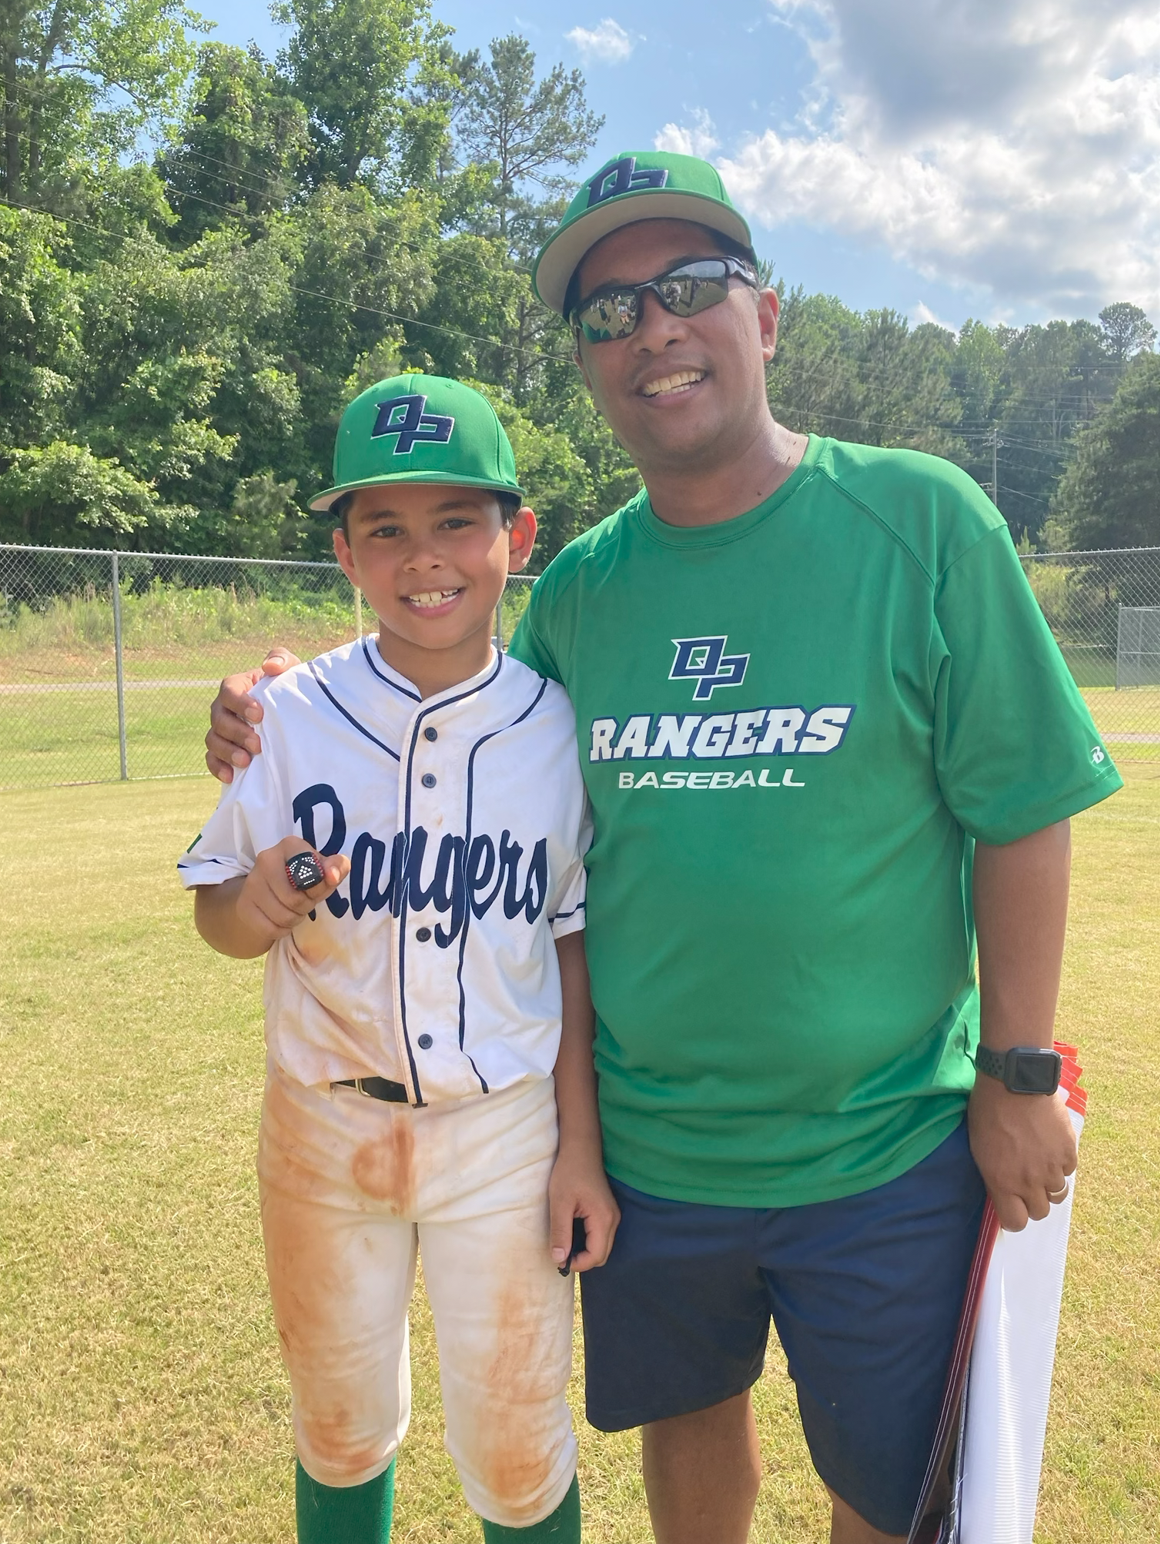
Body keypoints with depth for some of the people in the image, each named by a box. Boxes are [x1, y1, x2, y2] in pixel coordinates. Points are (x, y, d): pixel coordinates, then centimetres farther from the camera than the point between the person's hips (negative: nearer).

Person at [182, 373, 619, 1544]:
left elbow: (574, 943, -2)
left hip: (506, 1134, 0)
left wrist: (581, 1146, -3)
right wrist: (259, 902, -26)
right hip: (324, 1127, 1)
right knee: (339, 1431, 21)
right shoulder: (291, 716, -10)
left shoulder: (560, 727, -9)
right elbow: (219, 918, -3)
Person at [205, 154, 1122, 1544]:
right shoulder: (579, 586, -1)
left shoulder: (919, 519, -12)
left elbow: (1019, 811, -9)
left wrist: (1020, 1072, -8)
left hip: (882, 1150, -3)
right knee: (687, 1426, 26)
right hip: (643, 1145, 4)